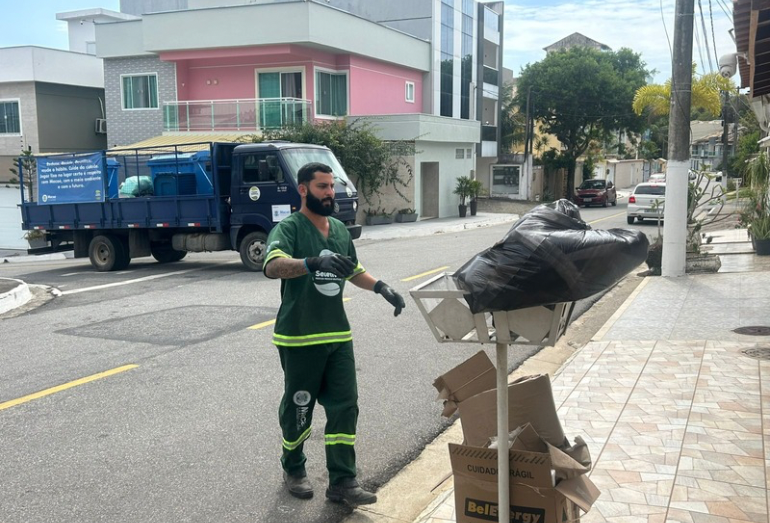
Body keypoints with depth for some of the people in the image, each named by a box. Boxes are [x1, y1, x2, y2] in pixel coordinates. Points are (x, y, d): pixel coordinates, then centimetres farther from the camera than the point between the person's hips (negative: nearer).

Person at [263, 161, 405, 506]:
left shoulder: (340, 230, 10)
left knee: (345, 407, 3)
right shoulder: (288, 228, -12)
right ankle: (293, 470, 32)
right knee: (298, 408, 10)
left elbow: (354, 271, 24)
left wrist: (382, 288, 8)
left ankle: (342, 482, 11)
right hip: (299, 338, -5)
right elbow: (273, 266, -32)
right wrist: (314, 263, -48)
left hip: (338, 335, 6)